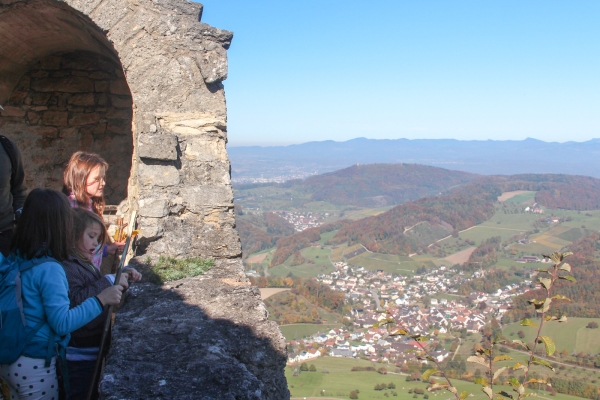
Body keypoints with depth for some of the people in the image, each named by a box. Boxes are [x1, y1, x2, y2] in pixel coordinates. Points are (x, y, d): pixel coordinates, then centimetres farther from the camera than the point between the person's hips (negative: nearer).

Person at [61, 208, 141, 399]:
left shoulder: (84, 264, 9)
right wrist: (110, 281, -29)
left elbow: (99, 290, 20)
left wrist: (123, 276, 4)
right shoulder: (67, 267, -21)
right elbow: (77, 301, -35)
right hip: (80, 355, -10)